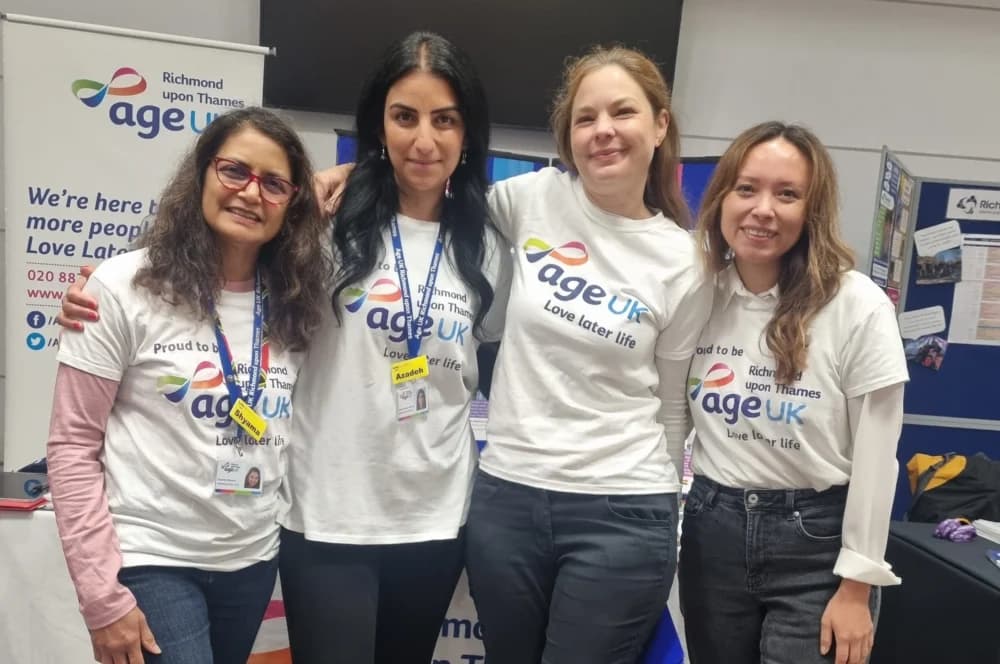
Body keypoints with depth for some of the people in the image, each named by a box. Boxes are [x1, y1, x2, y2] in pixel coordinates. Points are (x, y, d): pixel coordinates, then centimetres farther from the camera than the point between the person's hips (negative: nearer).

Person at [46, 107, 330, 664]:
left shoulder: (292, 304, 1)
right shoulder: (125, 288, -11)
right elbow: (73, 447, -9)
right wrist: (103, 594, -11)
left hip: (254, 560, 5)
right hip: (150, 561, -4)